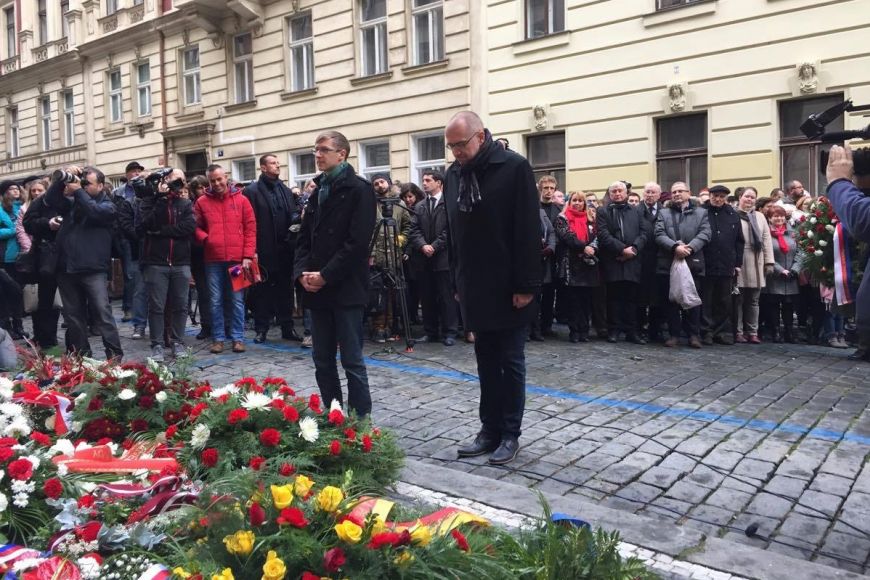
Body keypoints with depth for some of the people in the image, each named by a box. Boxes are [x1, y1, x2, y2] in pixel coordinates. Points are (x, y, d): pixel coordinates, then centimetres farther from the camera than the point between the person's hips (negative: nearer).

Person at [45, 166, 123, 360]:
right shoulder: (72, 203, 17)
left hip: (93, 269, -5)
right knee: (73, 315, 11)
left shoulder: (107, 205, 3)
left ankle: (114, 354, -6)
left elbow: (94, 211, -16)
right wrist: (63, 178, -3)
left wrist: (78, 191, -10)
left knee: (102, 312, -9)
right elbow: (50, 199, 5)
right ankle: (80, 354, 21)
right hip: (67, 268, 6)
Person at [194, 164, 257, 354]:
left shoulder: (241, 200, 4)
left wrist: (248, 256, -5)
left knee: (237, 300, 4)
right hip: (213, 260, 1)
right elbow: (196, 227, 11)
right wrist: (204, 238, -11)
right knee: (215, 301, 6)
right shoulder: (202, 202, 7)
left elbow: (250, 229, 1)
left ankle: (238, 338, 12)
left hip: (237, 259, -1)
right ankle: (218, 338, 15)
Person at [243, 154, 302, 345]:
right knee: (262, 290, 5)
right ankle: (261, 329, 15)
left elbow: (293, 214, 12)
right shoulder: (252, 191, -3)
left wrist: (297, 216, -12)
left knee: (285, 289, 10)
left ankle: (287, 327, 19)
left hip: (284, 249, 5)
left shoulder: (285, 190, 14)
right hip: (263, 250, -5)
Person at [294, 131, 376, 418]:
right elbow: (305, 237, 16)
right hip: (317, 288, 7)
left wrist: (325, 275, -15)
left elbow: (358, 242, -15)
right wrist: (302, 272, 0)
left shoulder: (359, 189, -6)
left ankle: (360, 421, 9)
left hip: (346, 289, -7)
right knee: (322, 361, 12)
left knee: (352, 361, -2)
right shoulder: (318, 190, 17)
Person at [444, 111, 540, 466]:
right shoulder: (454, 174, 8)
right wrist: (457, 282, 12)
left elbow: (529, 231, -13)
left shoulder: (514, 167, -10)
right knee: (487, 364, 12)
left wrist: (526, 286, -15)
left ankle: (510, 434, 16)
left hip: (507, 288, -5)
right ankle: (490, 430, 22)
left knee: (510, 363, 5)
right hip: (474, 289, 5)